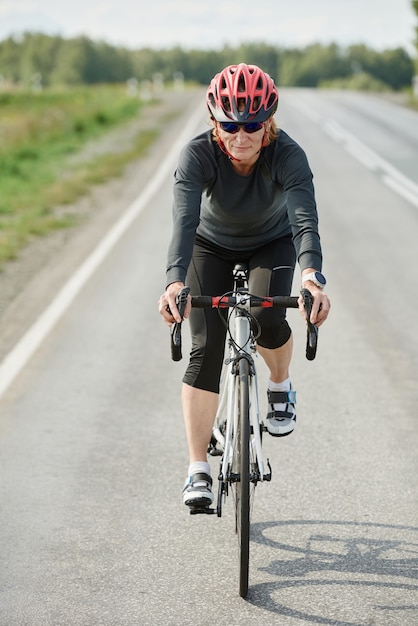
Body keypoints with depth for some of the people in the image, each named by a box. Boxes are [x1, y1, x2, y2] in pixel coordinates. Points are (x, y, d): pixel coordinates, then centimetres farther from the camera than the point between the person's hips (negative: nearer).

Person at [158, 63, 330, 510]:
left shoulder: (288, 155, -32)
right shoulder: (198, 155, -32)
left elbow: (305, 219, -45)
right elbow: (184, 221, -44)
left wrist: (311, 278, -64)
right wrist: (175, 282, -61)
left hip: (272, 244, 0)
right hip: (213, 246, 0)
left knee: (265, 320, -27)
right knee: (206, 348, -12)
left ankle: (280, 384, 10)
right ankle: (198, 470, -8)